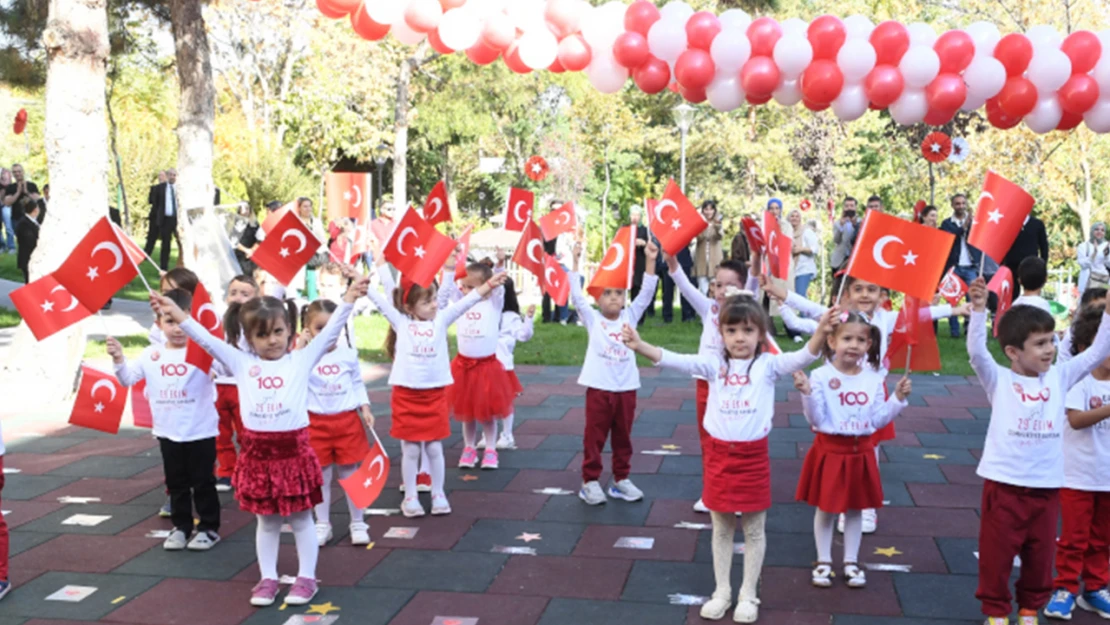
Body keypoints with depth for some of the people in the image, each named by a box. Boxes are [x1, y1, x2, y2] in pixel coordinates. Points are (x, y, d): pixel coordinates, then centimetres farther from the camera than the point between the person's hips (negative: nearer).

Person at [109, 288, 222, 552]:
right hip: (167, 433, 4)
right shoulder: (151, 354, 2)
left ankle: (209, 527, 19)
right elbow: (128, 378, 4)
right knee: (176, 483, 16)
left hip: (200, 432, -4)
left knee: (203, 482, 7)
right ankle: (181, 527, 29)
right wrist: (118, 359, -18)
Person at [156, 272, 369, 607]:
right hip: (257, 452, 2)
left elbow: (330, 332, -7)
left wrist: (348, 300, -19)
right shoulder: (242, 363, 5)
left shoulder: (302, 360, 0)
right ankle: (268, 578, 26)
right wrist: (178, 315, -6)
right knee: (267, 521, 15)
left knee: (300, 518, 10)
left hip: (294, 449, -2)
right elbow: (207, 340, 2)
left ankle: (306, 577, 20)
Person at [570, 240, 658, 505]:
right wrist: (576, 261, -17)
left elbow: (646, 293, 0)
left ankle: (621, 479, 24)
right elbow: (577, 295, -10)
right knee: (594, 437, 4)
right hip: (599, 388, -3)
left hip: (626, 388, 3)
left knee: (623, 437, 13)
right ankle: (590, 481, 13)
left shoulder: (630, 317, 6)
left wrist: (649, 261, -10)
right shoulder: (592, 319, 0)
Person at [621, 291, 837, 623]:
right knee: (722, 526, 14)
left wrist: (821, 332, -39)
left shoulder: (768, 364, -5)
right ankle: (722, 591, 28)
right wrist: (640, 345, -26)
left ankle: (748, 594, 24)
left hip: (753, 455, -2)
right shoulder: (714, 363, 0)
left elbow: (801, 359, -20)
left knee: (754, 528, 10)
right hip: (719, 454, 2)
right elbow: (676, 361, -11)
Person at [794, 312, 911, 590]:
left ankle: (851, 562, 28)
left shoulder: (874, 378, 0)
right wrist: (807, 393, -28)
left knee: (856, 509, 14)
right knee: (826, 508, 8)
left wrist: (898, 398, -5)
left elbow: (878, 420, 3)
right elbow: (816, 419, -14)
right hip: (830, 450, -3)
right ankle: (824, 561, 23)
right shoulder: (821, 376, -13)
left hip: (861, 452, 3)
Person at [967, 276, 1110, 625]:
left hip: (1046, 486, 4)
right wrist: (979, 309, -32)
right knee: (997, 554, 6)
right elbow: (976, 352, -21)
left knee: (1040, 555, 15)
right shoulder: (999, 380, -6)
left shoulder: (1059, 378, 4)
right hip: (1004, 483, -3)